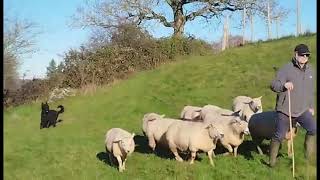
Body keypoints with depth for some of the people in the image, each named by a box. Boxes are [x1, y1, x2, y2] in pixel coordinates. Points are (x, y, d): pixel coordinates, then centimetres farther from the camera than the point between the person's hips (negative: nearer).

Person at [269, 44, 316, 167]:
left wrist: (311, 106, 21)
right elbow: (273, 85, -19)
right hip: (285, 110, -4)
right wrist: (283, 85, -40)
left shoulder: (309, 70, 8)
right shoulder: (286, 69, -11)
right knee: (278, 136, 3)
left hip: (303, 110, 5)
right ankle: (272, 160, 21)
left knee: (313, 129, -15)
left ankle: (308, 155, 5)